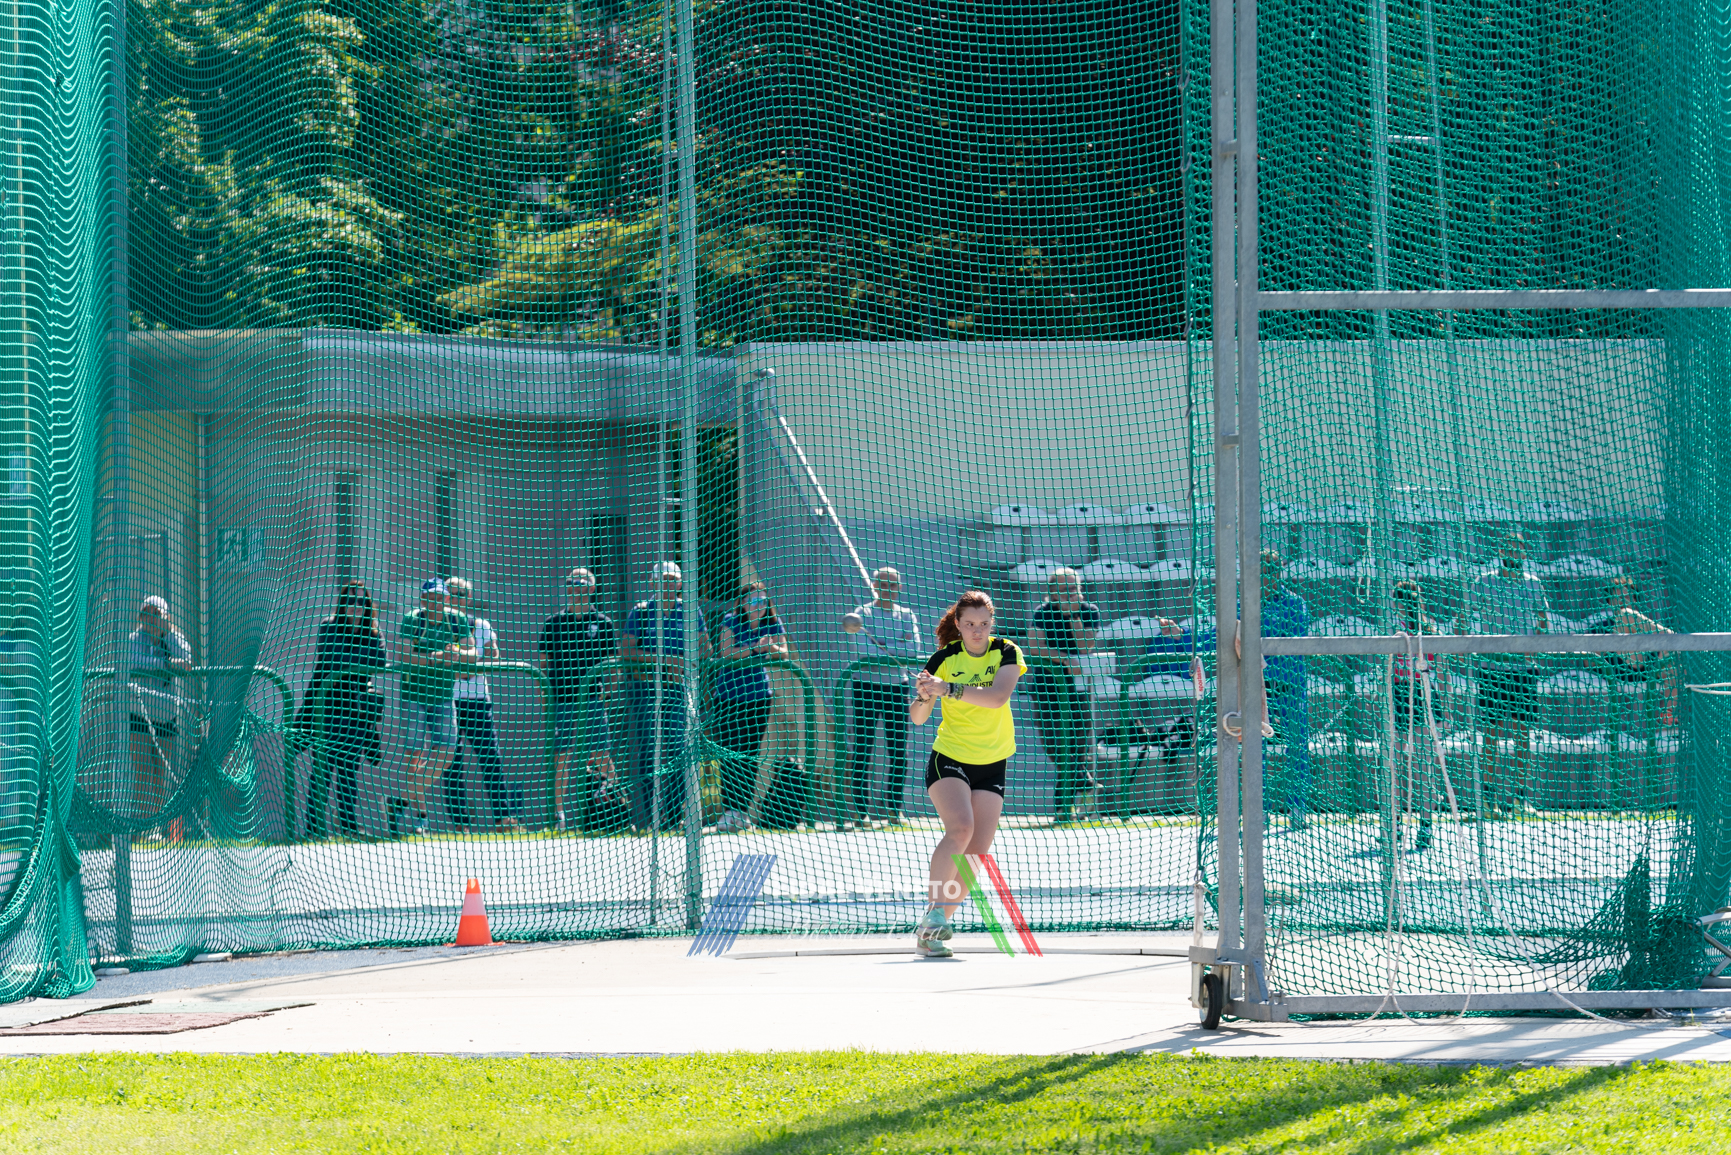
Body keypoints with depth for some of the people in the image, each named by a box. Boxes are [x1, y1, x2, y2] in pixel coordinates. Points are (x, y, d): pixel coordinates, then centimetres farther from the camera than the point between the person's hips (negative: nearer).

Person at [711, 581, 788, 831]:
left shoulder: (773, 624, 2)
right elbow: (726, 653, -17)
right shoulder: (731, 622, -6)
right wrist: (753, 648, -30)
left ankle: (741, 810, 6)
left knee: (751, 754, 2)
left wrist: (770, 647, -30)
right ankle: (728, 811, -10)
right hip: (729, 694, -3)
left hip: (759, 694, 3)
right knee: (730, 752, -9)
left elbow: (784, 653, -9)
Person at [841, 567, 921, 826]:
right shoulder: (862, 614, -3)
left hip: (897, 688, 3)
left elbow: (914, 649, -7)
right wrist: (899, 649, -21)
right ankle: (861, 810, -2)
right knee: (862, 752, -5)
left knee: (898, 754, 2)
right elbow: (865, 651, -20)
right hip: (866, 687, -3)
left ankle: (894, 809, 8)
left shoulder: (907, 616, 9)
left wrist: (883, 645, -16)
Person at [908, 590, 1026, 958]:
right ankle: (934, 911, -24)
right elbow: (917, 718, -2)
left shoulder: (1006, 652, -5)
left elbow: (998, 697, -24)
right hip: (948, 758, -2)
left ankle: (929, 934, 4)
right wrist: (924, 696, -24)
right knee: (960, 828, -29)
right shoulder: (944, 659, -6)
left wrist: (948, 689, -31)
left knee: (976, 855, -5)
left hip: (992, 764, 2)